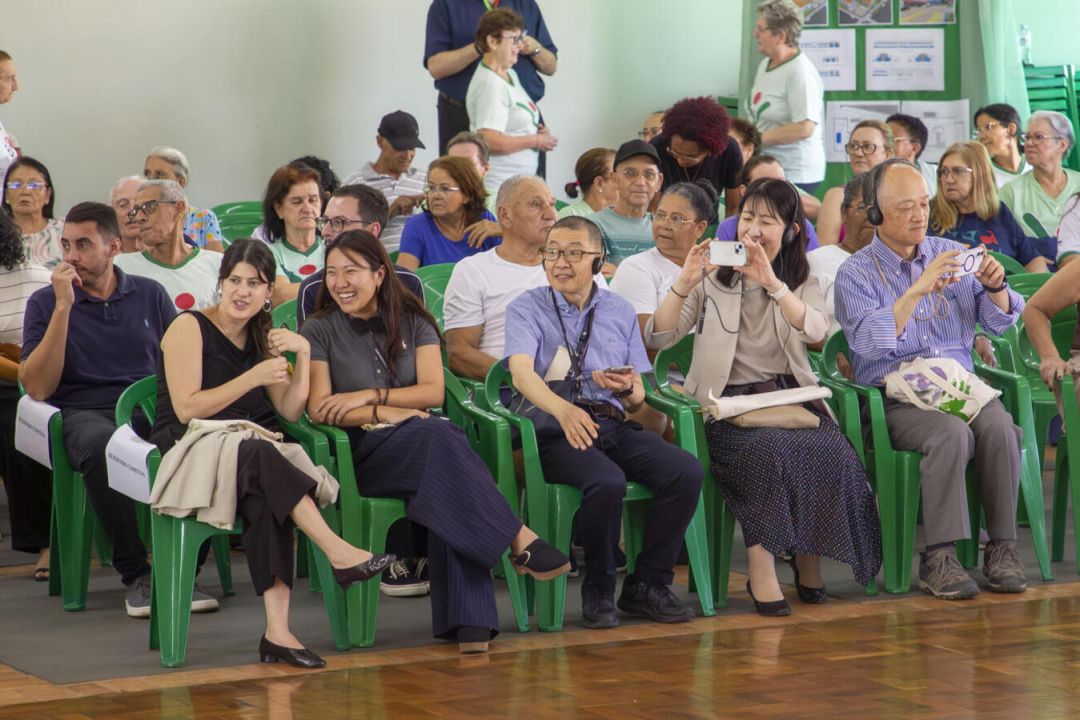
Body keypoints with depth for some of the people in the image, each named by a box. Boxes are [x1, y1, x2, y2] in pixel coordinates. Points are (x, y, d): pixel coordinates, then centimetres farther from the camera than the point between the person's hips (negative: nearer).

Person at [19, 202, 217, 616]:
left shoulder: (149, 295, 16)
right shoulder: (44, 303, 9)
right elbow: (37, 388, -3)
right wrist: (63, 307, -8)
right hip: (85, 413, -2)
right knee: (102, 445, -40)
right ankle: (134, 574, -25)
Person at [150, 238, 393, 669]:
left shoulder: (261, 337, 18)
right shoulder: (189, 328, 0)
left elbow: (290, 412, 12)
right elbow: (187, 409, -10)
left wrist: (303, 354, -1)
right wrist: (254, 377, -14)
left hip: (253, 462, 4)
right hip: (189, 452, -4)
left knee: (267, 497, -34)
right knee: (258, 456, -39)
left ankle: (277, 630, -44)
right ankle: (338, 552, -42)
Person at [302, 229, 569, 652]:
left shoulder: (413, 323, 17)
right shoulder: (319, 332, 9)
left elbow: (433, 392, 5)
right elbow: (319, 410, -1)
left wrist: (368, 397, -6)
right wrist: (386, 413, -12)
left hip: (425, 444, 2)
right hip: (362, 452, -2)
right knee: (439, 438, -36)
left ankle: (467, 621, -44)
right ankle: (520, 540, -38)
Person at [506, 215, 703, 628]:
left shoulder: (620, 312, 19)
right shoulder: (527, 308, 7)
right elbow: (521, 373, -13)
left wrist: (628, 388, -6)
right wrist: (563, 409, -33)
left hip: (615, 427, 4)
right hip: (555, 431, -4)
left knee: (687, 471, -22)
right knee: (607, 482, -35)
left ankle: (647, 585, -8)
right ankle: (598, 591, -13)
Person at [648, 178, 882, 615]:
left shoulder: (802, 281, 14)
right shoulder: (712, 278, 9)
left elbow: (816, 331, -10)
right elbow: (658, 338, -2)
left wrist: (772, 283, -21)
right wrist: (685, 283, -16)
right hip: (727, 401, -2)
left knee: (828, 449, -29)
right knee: (768, 448, -35)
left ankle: (808, 559, -13)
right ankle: (762, 572, -32)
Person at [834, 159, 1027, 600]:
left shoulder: (950, 254, 15)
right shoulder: (855, 273, 2)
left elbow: (999, 322, 16)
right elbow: (870, 343, -14)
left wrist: (995, 287, -6)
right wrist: (918, 291, -22)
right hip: (896, 396, -4)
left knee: (998, 427, -29)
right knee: (952, 434, -34)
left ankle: (1002, 547, -21)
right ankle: (939, 558, -29)